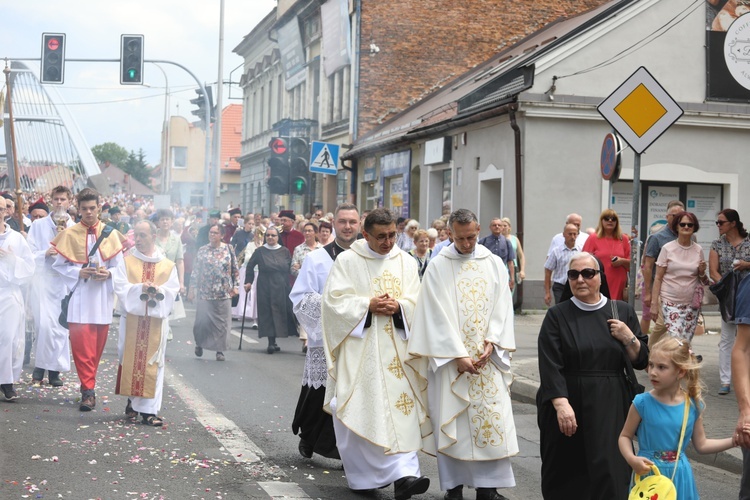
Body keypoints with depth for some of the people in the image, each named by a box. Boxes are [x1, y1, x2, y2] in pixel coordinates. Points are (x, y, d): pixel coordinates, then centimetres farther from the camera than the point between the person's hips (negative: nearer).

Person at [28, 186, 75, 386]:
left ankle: (53, 369, 12)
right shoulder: (38, 225, 4)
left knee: (60, 326, 2)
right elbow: (29, 254, 1)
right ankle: (41, 366, 5)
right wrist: (45, 253, -16)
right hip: (43, 280, -1)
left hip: (66, 281, 2)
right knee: (45, 324, -10)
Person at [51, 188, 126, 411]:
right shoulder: (69, 234, 0)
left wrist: (108, 273, -14)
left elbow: (119, 266, 6)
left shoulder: (110, 234, 3)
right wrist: (79, 272, -14)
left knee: (97, 345, 9)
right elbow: (59, 265, 1)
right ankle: (88, 390, -5)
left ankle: (88, 383, 24)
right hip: (79, 296, -2)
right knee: (82, 345, -8)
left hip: (102, 296, 2)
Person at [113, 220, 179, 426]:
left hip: (156, 320, 0)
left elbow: (172, 291, 1)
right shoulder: (126, 262, 7)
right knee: (130, 360, 2)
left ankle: (148, 409, -1)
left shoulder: (168, 266, 8)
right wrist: (140, 288, -19)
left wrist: (158, 291, -19)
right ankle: (132, 401, 19)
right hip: (131, 318, 0)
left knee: (151, 362, -2)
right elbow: (120, 287, -4)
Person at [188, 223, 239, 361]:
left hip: (224, 293, 0)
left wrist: (235, 286, 0)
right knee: (202, 320, -3)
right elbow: (196, 271, 4)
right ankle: (199, 343, 24)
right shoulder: (202, 250, 3)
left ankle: (220, 351, 11)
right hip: (205, 292, 0)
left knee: (222, 322, 1)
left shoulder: (228, 249, 2)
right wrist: (192, 288, 0)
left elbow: (235, 270, 6)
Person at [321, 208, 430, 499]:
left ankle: (403, 474, -6)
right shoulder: (347, 261, 1)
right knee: (362, 411, -1)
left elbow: (416, 303, 6)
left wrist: (398, 307, -15)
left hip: (396, 348, 3)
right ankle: (363, 475, 13)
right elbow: (334, 300, -6)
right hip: (360, 349, -2)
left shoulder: (406, 262, 9)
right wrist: (368, 305, -16)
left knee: (401, 407, -6)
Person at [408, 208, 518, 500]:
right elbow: (438, 314, -8)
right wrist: (458, 355, -13)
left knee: (492, 419, 0)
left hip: (487, 356, 2)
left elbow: (502, 306, 4)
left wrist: (491, 342, -11)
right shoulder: (438, 266, -2)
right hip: (450, 356, -2)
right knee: (451, 421, 0)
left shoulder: (494, 263, 7)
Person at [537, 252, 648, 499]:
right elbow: (550, 366, -11)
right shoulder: (557, 316, 0)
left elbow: (642, 361, 8)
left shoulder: (622, 312, 7)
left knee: (608, 475, -4)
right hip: (567, 407, -1)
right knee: (567, 478, 5)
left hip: (610, 410, 1)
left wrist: (628, 338, -10)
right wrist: (561, 404, -24)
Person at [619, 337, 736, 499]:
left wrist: (734, 440, -1)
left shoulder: (693, 405, -5)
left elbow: (701, 445, 6)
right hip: (648, 472, -2)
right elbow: (625, 437, -4)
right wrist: (632, 459, -21)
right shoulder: (643, 402, -13)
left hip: (679, 476, 2)